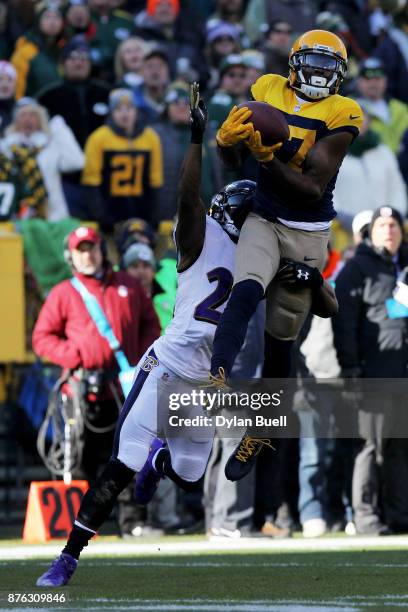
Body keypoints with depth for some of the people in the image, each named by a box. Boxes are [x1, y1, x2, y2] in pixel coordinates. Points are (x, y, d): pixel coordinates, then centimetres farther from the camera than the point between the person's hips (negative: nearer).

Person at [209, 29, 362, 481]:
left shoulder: (340, 115, -9)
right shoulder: (268, 91, 1)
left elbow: (314, 188, -16)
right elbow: (233, 161, 1)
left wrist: (268, 157, -29)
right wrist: (228, 139, -23)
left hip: (307, 234, -1)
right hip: (264, 219, 1)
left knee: (280, 340, 6)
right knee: (245, 293, -29)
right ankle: (216, 384, -47)